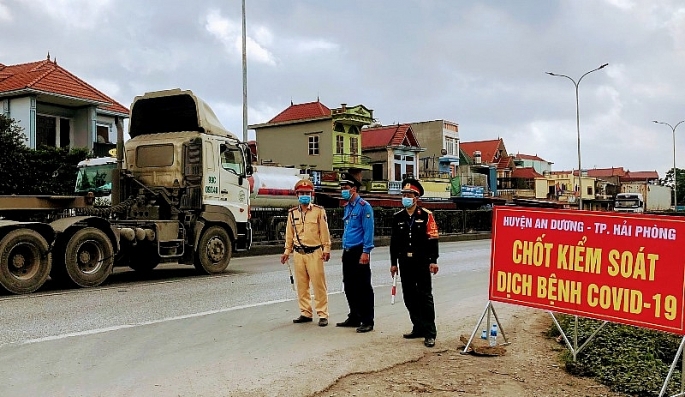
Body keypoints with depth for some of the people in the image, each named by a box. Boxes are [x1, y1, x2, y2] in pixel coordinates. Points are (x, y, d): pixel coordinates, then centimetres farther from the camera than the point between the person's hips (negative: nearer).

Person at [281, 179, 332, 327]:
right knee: (301, 285, 8)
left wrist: (326, 249, -4)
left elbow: (324, 231, 0)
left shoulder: (319, 211, 0)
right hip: (298, 253, 4)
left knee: (319, 285, -3)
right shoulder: (292, 213, 10)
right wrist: (287, 251, 12)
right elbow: (289, 233, 14)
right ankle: (305, 313, 18)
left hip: (314, 253, -4)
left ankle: (323, 314, 3)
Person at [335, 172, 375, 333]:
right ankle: (354, 317, 25)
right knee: (349, 287, 14)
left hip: (359, 252, -9)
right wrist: (345, 250, 19)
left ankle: (367, 321, 3)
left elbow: (368, 231, -15)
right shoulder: (347, 207, 15)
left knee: (363, 288, -3)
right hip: (348, 252, 9)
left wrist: (365, 252, -19)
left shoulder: (364, 206, -10)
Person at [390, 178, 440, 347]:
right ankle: (418, 328, 22)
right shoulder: (397, 217, 8)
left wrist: (433, 261, -9)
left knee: (425, 297, -2)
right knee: (409, 297, 10)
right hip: (405, 263, 5)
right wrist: (393, 263, 10)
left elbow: (433, 239, -6)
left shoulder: (426, 216, -5)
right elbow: (394, 242, 11)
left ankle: (429, 333, 2)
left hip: (422, 263, -5)